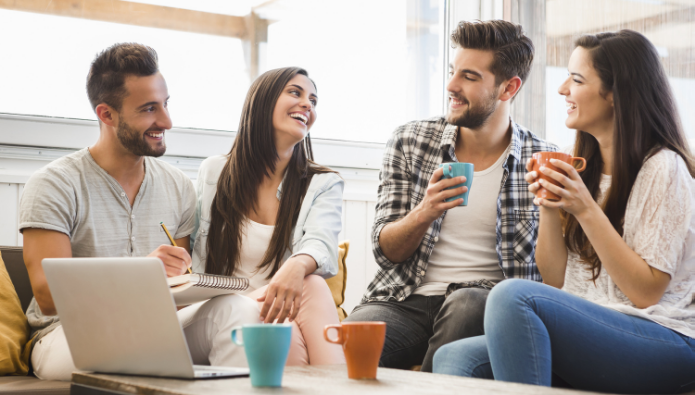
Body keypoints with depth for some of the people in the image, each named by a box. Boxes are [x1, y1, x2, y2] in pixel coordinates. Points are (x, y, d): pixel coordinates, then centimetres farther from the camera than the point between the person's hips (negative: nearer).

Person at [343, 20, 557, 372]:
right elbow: (384, 251, 5)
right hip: (406, 299, 1)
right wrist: (424, 213, -14)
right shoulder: (409, 142, 8)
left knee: (466, 304, -36)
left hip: (486, 303, 0)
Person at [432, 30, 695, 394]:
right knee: (455, 357, -17)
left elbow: (646, 292, -11)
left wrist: (586, 209, -16)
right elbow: (555, 280, 13)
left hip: (664, 345, -7)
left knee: (513, 295, -31)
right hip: (590, 334, 7)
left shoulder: (662, 169, -6)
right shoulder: (585, 165, 16)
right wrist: (548, 208, -4)